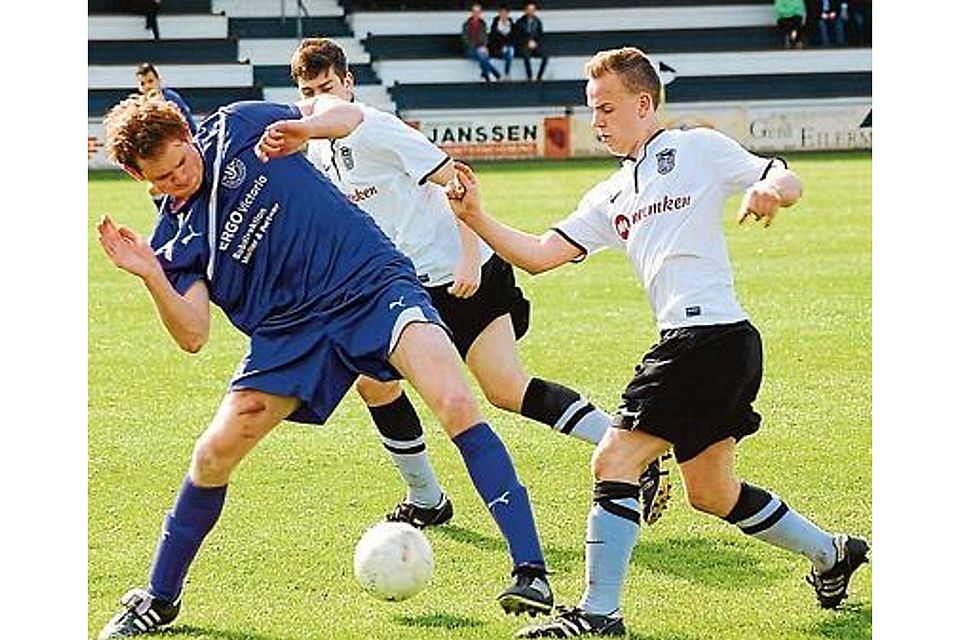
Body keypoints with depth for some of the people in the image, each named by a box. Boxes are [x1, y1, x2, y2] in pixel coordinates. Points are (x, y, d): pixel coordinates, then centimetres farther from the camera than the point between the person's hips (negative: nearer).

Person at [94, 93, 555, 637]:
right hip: (291, 330, 2)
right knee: (214, 455, -4)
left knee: (456, 404, -25)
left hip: (374, 282, -2)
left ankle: (530, 569, -25)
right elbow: (193, 336, -10)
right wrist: (150, 276, -24)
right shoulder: (176, 240, 0)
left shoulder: (239, 128, -3)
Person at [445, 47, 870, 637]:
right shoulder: (611, 197, 21)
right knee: (711, 493, 19)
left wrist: (768, 187, -28)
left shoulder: (697, 148, 1)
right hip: (689, 342, 9)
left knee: (614, 460, -12)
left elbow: (788, 181, -4)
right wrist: (477, 219, -2)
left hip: (711, 335, -9)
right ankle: (832, 554, 35)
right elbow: (540, 255, 12)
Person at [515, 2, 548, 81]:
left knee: (544, 56, -28)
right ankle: (530, 77, -32)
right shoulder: (520, 21, 3)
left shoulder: (538, 22, 10)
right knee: (526, 56, -36)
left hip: (535, 45, 2)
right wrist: (528, 42, -13)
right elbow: (519, 36, 0)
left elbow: (541, 35, 10)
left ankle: (539, 77, -20)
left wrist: (535, 42, -9)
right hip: (524, 45, -2)